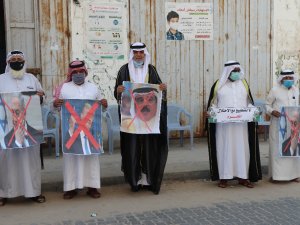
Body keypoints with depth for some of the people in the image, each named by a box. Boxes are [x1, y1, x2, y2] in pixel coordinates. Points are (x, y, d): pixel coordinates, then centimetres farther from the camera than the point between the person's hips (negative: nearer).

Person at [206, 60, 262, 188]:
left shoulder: (243, 84, 11)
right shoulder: (218, 85, 4)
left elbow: (249, 102, 14)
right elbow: (213, 103, 8)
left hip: (241, 124, 2)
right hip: (223, 124, -2)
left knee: (242, 148, 2)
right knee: (224, 148, 0)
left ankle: (242, 177, 9)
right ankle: (224, 177, 6)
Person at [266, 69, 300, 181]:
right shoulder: (275, 90, -2)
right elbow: (267, 105, 1)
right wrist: (272, 111, -18)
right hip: (278, 124, -4)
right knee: (277, 148, -4)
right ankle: (275, 174, 2)